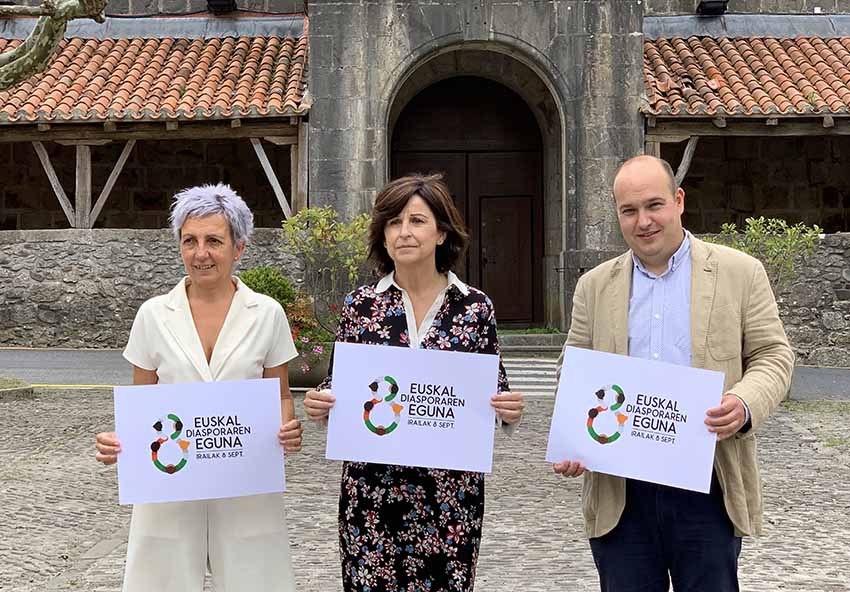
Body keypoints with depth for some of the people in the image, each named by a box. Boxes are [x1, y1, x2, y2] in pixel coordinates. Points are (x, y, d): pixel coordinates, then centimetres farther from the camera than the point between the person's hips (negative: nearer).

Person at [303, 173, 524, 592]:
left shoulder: (475, 307, 0)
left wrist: (509, 410, -15)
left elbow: (492, 393, 5)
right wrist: (320, 405, -14)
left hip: (453, 491, 0)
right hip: (372, 487, 0)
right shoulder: (360, 305, 0)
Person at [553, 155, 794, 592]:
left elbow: (772, 355, 3)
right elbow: (574, 375, 9)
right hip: (620, 493, 2)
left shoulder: (740, 273, 3)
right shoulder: (595, 286, 9)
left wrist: (746, 404, -19)